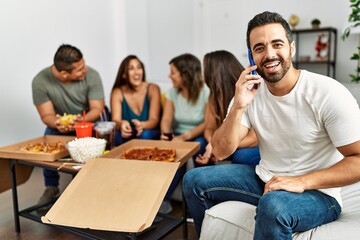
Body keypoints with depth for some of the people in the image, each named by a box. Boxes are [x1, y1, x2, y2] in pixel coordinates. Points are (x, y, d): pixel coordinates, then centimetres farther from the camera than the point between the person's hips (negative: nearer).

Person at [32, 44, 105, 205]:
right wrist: (56, 123, -43)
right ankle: (51, 187, -4)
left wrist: (82, 120, -43)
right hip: (60, 124, 1)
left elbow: (97, 109, -21)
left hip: (89, 121, 0)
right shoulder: (40, 81, -22)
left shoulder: (91, 75, -23)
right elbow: (47, 115, -19)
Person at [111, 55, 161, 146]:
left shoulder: (153, 89, -6)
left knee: (145, 135, -33)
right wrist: (122, 124, -38)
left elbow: (154, 120, -14)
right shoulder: (117, 92, -3)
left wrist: (141, 125, -38)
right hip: (127, 136, 1)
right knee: (118, 135, -31)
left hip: (150, 136, 0)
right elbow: (115, 120, -13)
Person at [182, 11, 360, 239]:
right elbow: (221, 152, -8)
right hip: (263, 179, 6)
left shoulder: (329, 93, -19)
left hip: (317, 192, -5)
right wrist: (238, 107, -23)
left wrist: (302, 181, -26)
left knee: (273, 205, -37)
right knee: (194, 180, -1)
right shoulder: (250, 92, -4)